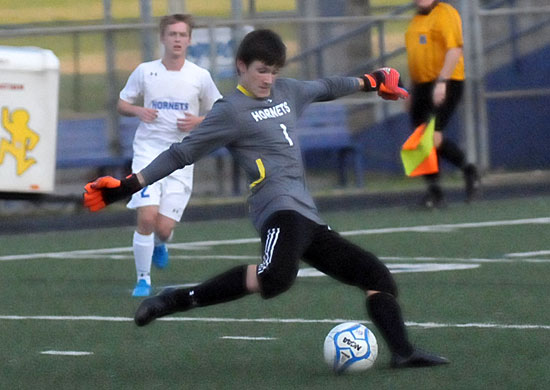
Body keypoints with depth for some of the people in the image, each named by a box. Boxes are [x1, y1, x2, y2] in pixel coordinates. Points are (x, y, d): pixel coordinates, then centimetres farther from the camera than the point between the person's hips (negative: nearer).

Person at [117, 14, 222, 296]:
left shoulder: (200, 77, 1)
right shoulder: (145, 72, 2)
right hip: (148, 150, 0)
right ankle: (143, 279, 0)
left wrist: (199, 121, -9)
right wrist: (138, 111, -9)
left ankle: (159, 244, 34)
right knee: (147, 217, -17)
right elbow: (121, 104, 13)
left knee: (164, 228, -6)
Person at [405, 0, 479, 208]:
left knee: (433, 138, -18)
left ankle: (467, 169, 1)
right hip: (422, 85, 8)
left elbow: (455, 50, -17)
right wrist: (412, 89, 25)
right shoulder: (416, 19, 19)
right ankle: (433, 190, 7)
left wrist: (442, 81, -24)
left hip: (446, 85, -8)